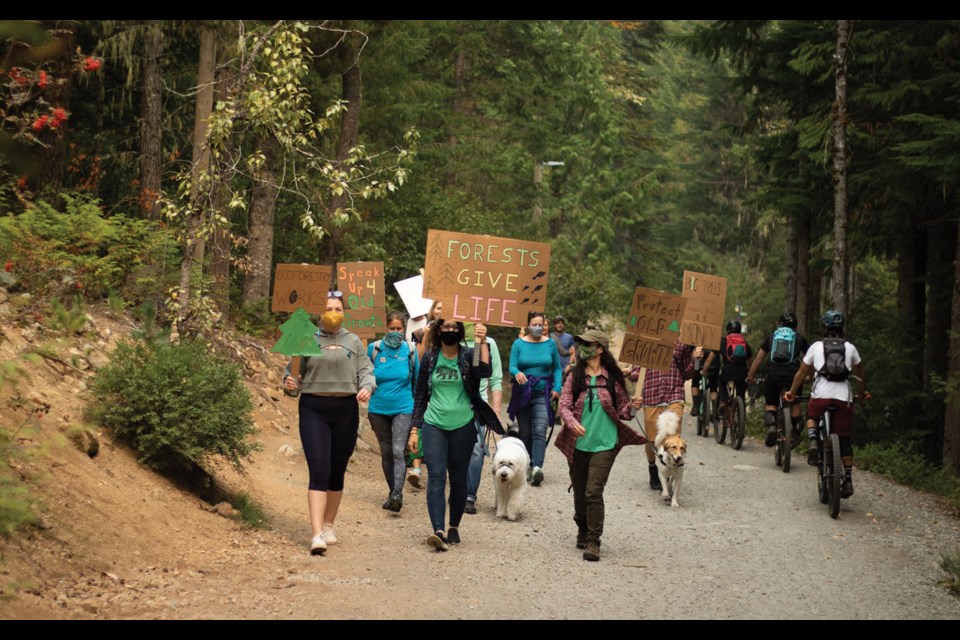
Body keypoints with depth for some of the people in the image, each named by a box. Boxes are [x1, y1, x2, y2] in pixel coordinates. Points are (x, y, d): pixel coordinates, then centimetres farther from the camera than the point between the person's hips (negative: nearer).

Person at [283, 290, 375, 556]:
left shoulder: (353, 342, 10)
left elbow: (366, 369, 6)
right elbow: (293, 371, 6)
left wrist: (366, 387, -15)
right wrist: (290, 384, -16)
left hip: (346, 409, 3)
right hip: (313, 409, -3)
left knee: (337, 472, 11)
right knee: (319, 471, -13)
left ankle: (329, 525, 27)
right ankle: (317, 534, -17)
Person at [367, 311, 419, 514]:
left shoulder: (410, 350, -2)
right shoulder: (374, 349, -2)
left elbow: (417, 379, 9)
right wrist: (368, 392, 6)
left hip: (403, 408, -2)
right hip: (379, 408, 2)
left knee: (398, 451, -16)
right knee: (386, 453, 10)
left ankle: (397, 495, -24)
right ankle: (393, 493, 22)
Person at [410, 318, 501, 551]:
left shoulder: (468, 356, 0)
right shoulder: (430, 359, 6)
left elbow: (485, 372, -22)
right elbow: (420, 396, 11)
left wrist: (483, 342, -27)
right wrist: (414, 429, 8)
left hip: (462, 426, 0)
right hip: (434, 425, 1)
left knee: (458, 478, 7)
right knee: (436, 476, -12)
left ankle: (454, 527, 23)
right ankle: (438, 531, -21)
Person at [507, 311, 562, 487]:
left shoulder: (550, 344, 5)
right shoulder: (519, 344, 2)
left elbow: (557, 368, 12)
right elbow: (512, 367, -5)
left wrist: (557, 388, -2)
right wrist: (517, 373, -28)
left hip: (543, 394, -1)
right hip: (522, 393, 1)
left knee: (539, 431, -17)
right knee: (525, 433, 8)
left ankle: (537, 467, -28)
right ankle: (526, 466, 22)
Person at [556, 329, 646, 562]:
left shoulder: (613, 378, 0)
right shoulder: (574, 376, 3)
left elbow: (623, 407, 8)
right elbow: (564, 404, -4)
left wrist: (632, 406, -14)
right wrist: (572, 422, -23)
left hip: (604, 444, -3)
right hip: (578, 444, 3)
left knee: (594, 492, -13)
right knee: (580, 492, 13)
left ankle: (593, 542, -8)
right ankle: (582, 531, 35)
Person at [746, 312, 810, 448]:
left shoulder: (771, 337, 22)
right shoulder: (800, 338, 20)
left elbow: (758, 359, 20)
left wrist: (750, 377, 26)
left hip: (773, 374, 0)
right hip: (793, 374, 0)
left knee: (770, 404, 12)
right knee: (795, 403, 21)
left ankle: (771, 426, -16)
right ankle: (795, 434, 17)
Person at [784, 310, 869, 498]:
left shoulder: (816, 347, 10)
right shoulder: (850, 348, 13)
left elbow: (801, 373, 13)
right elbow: (859, 375, 22)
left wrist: (791, 392, 27)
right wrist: (863, 394, 39)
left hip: (820, 395, -1)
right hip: (843, 397, 1)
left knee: (811, 416, 30)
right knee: (845, 440, 8)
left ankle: (813, 442, 0)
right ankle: (848, 481, 4)